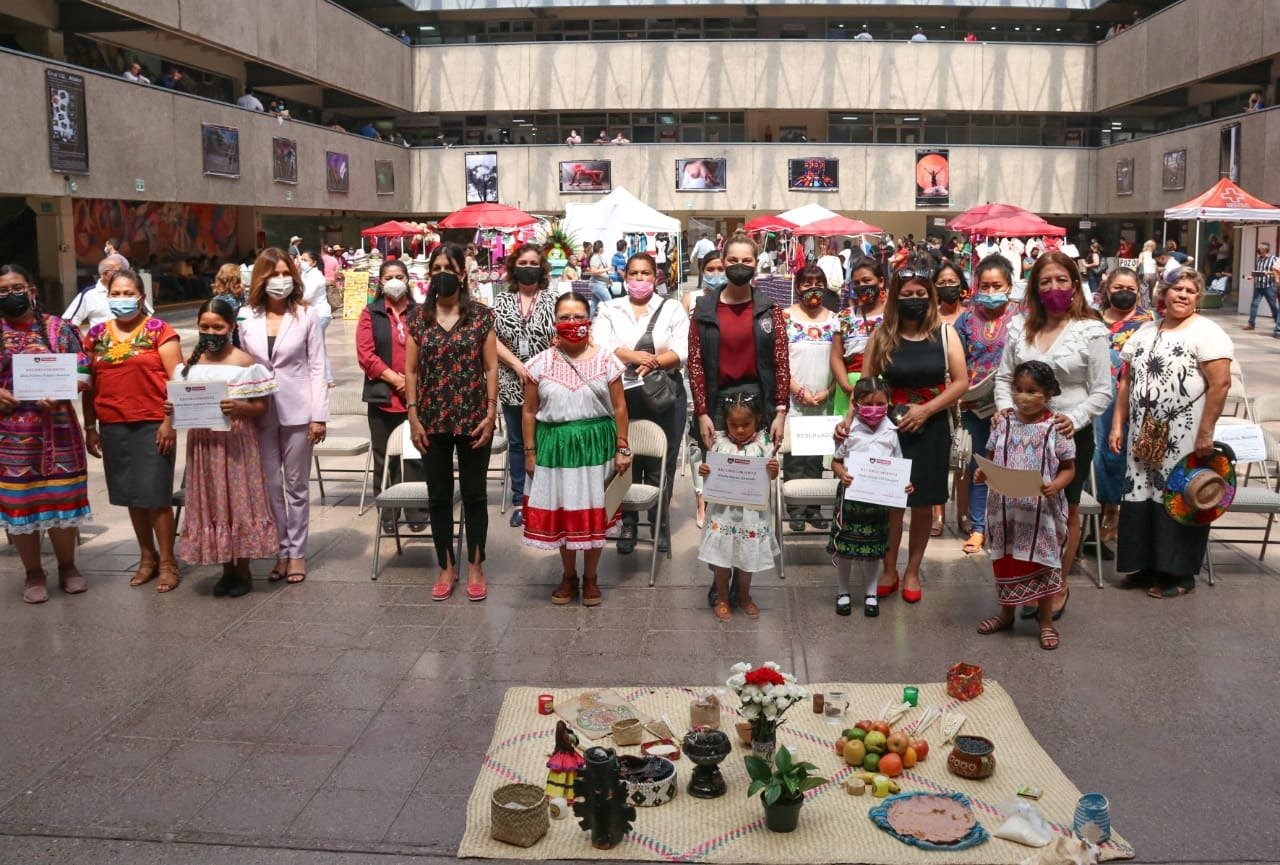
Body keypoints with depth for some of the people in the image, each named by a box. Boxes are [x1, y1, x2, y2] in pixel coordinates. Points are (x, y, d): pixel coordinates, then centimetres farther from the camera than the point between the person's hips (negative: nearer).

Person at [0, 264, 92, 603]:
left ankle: (68, 566, 24)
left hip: (56, 429, -1)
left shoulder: (58, 328, 1)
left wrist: (59, 393, -19)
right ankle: (33, 574, 21)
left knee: (62, 498, 7)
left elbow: (83, 374, -1)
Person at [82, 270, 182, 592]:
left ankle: (167, 562, 7)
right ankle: (147, 557, 23)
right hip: (113, 427, 5)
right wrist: (89, 427, 11)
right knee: (131, 495, 11)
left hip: (152, 425, -4)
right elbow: (89, 384, 15)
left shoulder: (158, 330, -3)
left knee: (156, 495, -2)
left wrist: (170, 421, -13)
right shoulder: (96, 335, 11)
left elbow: (176, 379, -6)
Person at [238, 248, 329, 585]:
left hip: (297, 411, -2)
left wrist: (319, 415, -7)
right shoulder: (246, 317, 4)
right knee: (270, 485, 8)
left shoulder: (307, 316, -2)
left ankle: (297, 552, 17)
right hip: (260, 413, 2)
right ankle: (280, 552, 18)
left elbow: (317, 367, -2)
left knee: (296, 485, 7)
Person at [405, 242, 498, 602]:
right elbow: (411, 369, 4)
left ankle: (475, 567, 19)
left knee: (474, 494, 7)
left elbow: (491, 367, -2)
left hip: (473, 418, -2)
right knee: (439, 496, 10)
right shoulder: (419, 316, 3)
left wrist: (491, 413, -9)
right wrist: (413, 416, -3)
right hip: (432, 420, 2)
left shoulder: (481, 315, -2)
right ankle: (446, 567, 22)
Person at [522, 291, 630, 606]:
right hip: (556, 446, 1)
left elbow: (619, 408, 1)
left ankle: (591, 577, 24)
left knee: (594, 512, 7)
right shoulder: (540, 364, -1)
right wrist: (530, 452, 2)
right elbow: (530, 412, 4)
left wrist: (622, 449, -1)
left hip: (596, 445, -1)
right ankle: (568, 575, 27)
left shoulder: (606, 361, -3)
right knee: (561, 512, 9)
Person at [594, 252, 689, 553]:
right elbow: (599, 346, -5)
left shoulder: (672, 309, 8)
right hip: (621, 394, 1)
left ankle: (661, 524, 14)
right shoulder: (609, 310, 11)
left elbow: (683, 351, -3)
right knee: (624, 462, 1)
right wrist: (633, 356, -21)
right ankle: (627, 525, 13)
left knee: (661, 465, 1)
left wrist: (654, 363, -21)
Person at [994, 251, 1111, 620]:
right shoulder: (1020, 327, 4)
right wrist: (1005, 406, -10)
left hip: (1071, 434, -3)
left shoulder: (1091, 331, -7)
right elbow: (1004, 377, 9)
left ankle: (1058, 588, 27)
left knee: (1066, 512, 12)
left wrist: (1075, 419, -22)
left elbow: (1102, 392, -7)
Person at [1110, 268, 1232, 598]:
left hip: (1184, 439, -6)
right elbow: (1127, 381, 14)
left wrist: (1205, 434, -17)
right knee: (1142, 497, 8)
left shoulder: (1206, 333, -6)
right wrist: (1118, 425, 8)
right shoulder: (1145, 332, 13)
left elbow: (1221, 384, -13)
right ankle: (1147, 566, 22)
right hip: (1144, 437, 6)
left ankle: (1181, 574, 14)